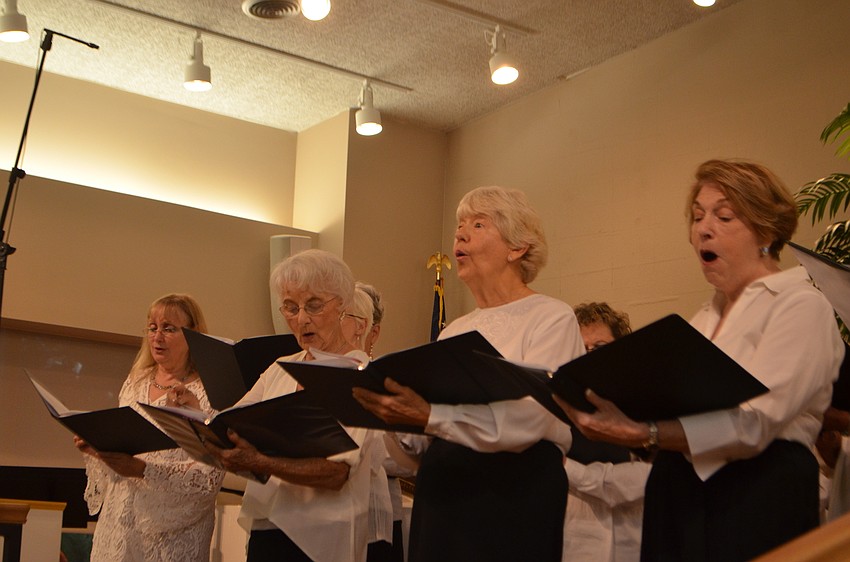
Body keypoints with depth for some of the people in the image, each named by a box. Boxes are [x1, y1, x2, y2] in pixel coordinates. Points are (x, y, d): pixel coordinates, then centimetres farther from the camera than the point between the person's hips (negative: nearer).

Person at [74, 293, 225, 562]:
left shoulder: (207, 394, -10)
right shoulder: (134, 384, 9)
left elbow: (210, 476, -18)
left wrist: (143, 469, -25)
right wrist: (96, 448, -4)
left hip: (171, 532, -5)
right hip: (119, 520, 5)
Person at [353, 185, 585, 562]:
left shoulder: (552, 318, -4)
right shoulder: (453, 332, 18)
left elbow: (524, 419, -21)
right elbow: (423, 441, 15)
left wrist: (429, 415, -33)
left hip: (513, 493, -6)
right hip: (440, 493, 6)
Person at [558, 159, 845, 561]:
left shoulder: (801, 306, -6)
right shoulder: (707, 317, 18)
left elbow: (754, 422, -20)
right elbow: (675, 408, 11)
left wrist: (644, 434, -32)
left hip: (756, 503, -7)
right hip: (677, 497, 7)